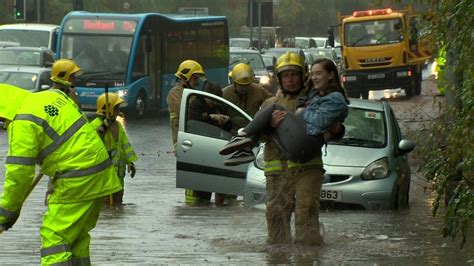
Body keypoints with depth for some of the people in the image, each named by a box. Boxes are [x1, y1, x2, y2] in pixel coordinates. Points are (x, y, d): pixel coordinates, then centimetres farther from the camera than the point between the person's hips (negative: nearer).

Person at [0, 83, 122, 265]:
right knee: (77, 233, 18)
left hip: (77, 181, -9)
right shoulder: (53, 95, 10)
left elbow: (19, 173, -16)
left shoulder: (23, 123, -16)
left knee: (54, 236, -7)